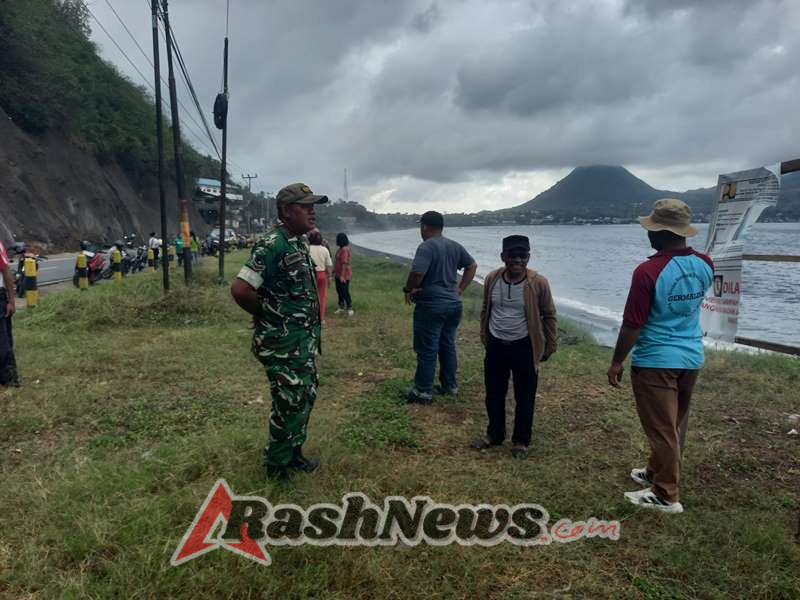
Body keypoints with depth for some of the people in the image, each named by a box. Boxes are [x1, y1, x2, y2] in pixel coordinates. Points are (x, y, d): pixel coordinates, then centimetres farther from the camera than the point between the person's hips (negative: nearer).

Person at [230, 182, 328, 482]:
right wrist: (267, 315, -11)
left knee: (306, 397, 18)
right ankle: (277, 466, 20)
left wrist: (311, 324, 11)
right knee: (290, 404, 1)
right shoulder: (272, 244, -21)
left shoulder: (300, 242, 8)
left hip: (304, 339, 9)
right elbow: (240, 289, -26)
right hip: (282, 342, -9)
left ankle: (294, 454, 35)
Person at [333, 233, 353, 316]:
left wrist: (342, 276, -27)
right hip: (338, 274, 10)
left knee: (345, 292, -3)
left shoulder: (344, 250, -22)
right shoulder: (341, 249, 9)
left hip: (344, 275, -10)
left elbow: (344, 263, -25)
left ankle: (349, 308, 10)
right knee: (339, 291, 16)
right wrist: (334, 270, 22)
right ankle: (341, 307, 28)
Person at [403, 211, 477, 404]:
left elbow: (417, 273, -28)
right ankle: (450, 385, 26)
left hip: (431, 306, -7)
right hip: (453, 304, 8)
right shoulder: (455, 246, 10)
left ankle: (423, 392, 8)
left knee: (427, 350, 1)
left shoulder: (426, 247, -15)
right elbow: (472, 265, 18)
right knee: (448, 346, 17)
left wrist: (408, 289, -11)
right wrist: (461, 288, 15)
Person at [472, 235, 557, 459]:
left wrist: (550, 347, 1)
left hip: (524, 348, -3)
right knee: (494, 394, 15)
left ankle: (521, 441, 27)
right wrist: (485, 338, 15)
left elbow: (549, 315, -2)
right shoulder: (492, 279, -4)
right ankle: (494, 434, 35)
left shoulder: (538, 283, -14)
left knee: (524, 398, 9)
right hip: (495, 346, 3)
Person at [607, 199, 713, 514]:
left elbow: (632, 325, -18)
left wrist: (616, 361, -6)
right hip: (692, 357, 7)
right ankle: (656, 472, 37)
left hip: (656, 361, -7)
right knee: (674, 425, 20)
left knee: (661, 429, 4)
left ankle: (666, 495, 14)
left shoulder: (649, 271, -22)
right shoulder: (704, 264, -1)